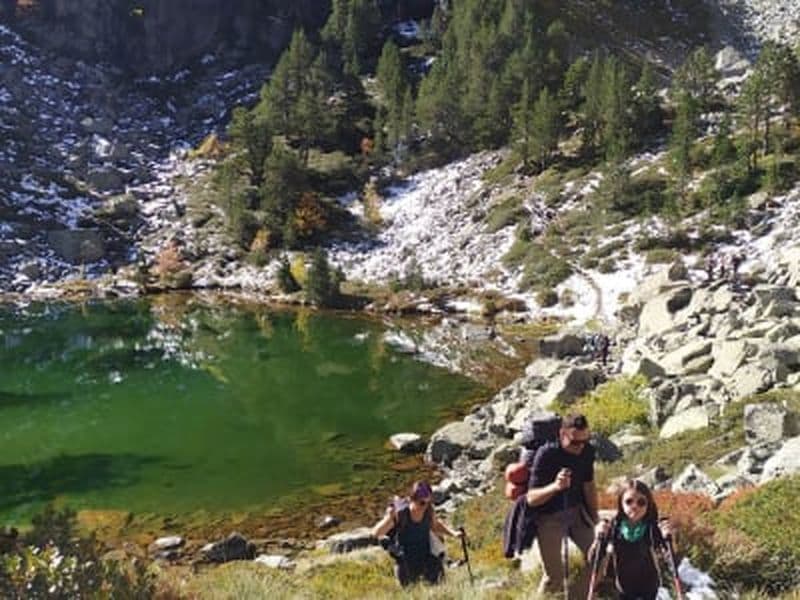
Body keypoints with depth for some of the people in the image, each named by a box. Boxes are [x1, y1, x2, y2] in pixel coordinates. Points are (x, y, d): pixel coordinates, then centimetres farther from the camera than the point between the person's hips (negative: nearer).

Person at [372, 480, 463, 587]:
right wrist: (389, 518, -43)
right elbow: (376, 533, -27)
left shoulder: (429, 510, -16)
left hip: (426, 558, 3)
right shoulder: (400, 513, -26)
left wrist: (453, 533, -3)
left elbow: (435, 525, 8)